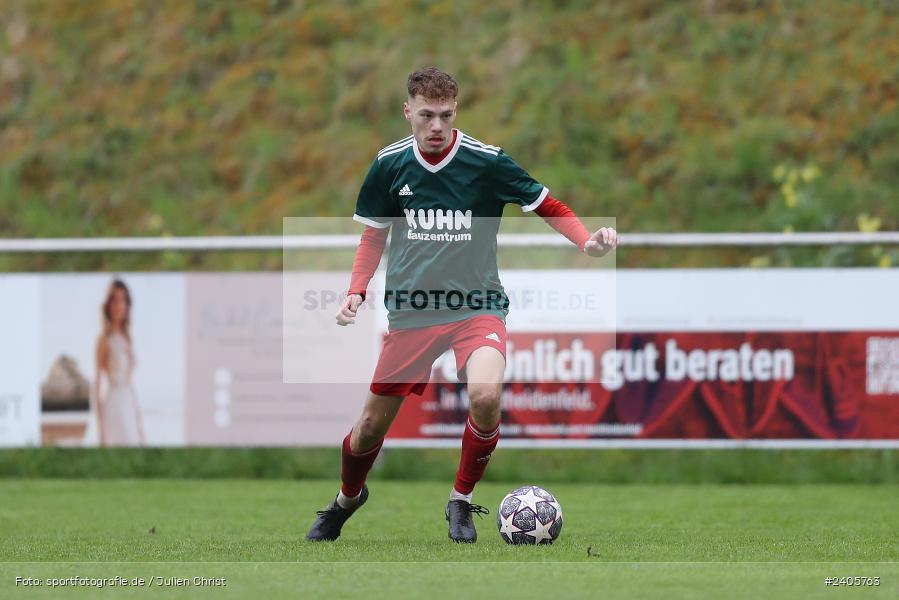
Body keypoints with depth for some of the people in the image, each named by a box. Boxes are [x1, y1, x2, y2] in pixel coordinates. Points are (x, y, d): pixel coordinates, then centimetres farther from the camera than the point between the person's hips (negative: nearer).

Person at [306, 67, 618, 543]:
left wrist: (588, 242, -19)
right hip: (410, 312, 2)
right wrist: (356, 293, 0)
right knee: (372, 424, 6)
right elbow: (373, 235, 13)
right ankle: (348, 497, 40)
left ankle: (461, 502, -4)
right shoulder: (390, 164, -1)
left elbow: (550, 208, -1)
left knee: (485, 396, -29)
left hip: (476, 305, -2)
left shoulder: (486, 161, -10)